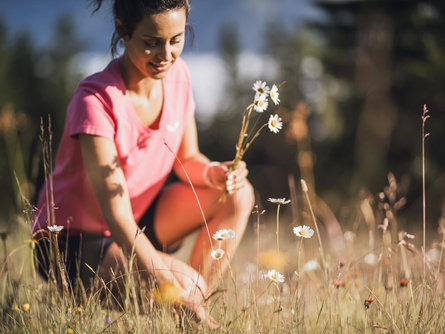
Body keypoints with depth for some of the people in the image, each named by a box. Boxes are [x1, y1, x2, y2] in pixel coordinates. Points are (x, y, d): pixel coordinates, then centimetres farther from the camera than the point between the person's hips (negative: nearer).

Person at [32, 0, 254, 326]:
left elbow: (187, 159, 3)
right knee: (177, 287, -30)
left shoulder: (177, 74, -7)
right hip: (77, 239, -8)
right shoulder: (96, 100, -29)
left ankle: (194, 312, -5)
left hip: (142, 217, 8)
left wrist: (212, 173, -21)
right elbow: (117, 214, -34)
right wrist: (158, 271, -45)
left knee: (238, 195, -9)